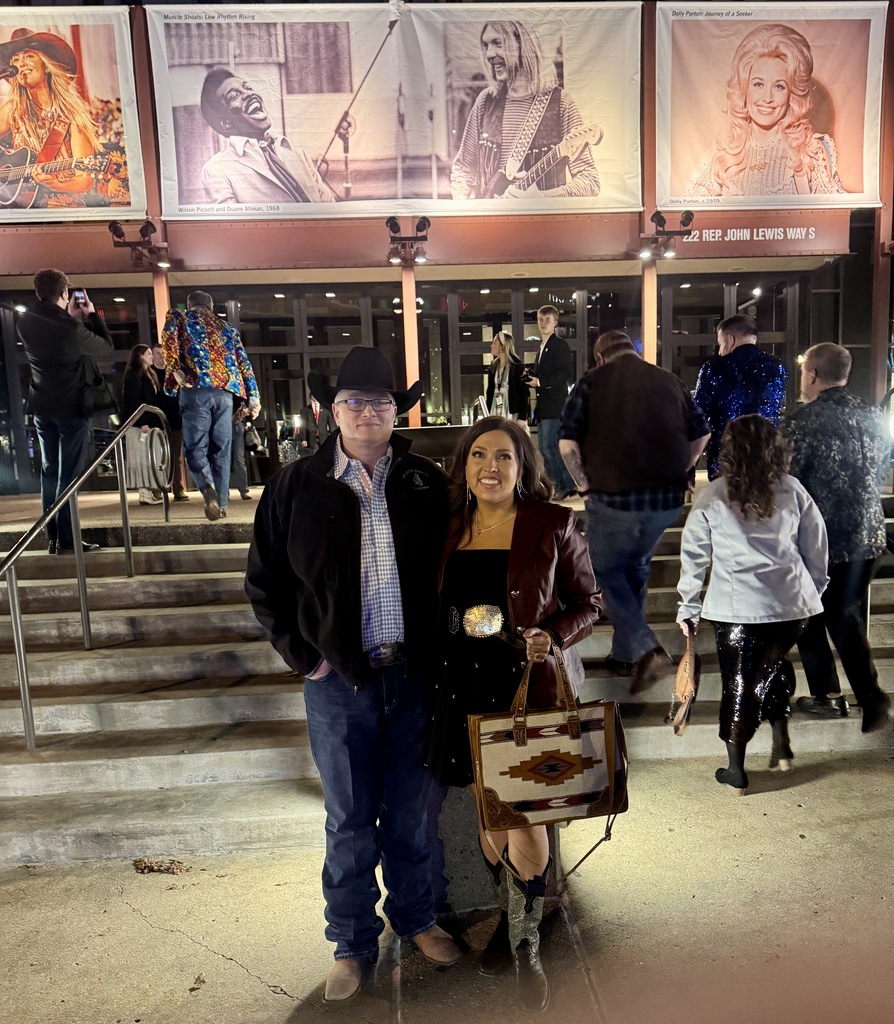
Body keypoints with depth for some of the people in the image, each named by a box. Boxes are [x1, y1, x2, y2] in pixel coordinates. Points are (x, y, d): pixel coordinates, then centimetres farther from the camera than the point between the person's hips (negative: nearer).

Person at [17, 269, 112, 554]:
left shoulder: (25, 323, 1)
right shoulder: (72, 327, -19)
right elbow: (106, 346, -4)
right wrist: (91, 314, 4)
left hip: (41, 407, 6)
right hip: (70, 407, -6)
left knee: (49, 470, 12)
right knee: (68, 473, -1)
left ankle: (52, 537, 14)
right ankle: (66, 538, 1)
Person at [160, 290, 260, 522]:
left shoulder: (178, 316, 18)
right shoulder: (228, 327, 25)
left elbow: (169, 341, -4)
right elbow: (243, 362, 18)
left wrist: (175, 369, -8)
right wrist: (253, 395, 14)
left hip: (196, 389, -3)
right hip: (224, 390, 3)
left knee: (196, 446, -1)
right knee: (221, 449, 7)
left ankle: (208, 489, -27)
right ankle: (221, 503, 5)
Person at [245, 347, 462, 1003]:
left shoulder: (427, 484, 0)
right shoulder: (296, 487, -3)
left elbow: (450, 571, 6)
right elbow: (265, 582, 3)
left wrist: (437, 650, -1)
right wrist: (302, 654, -3)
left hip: (416, 676, 1)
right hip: (339, 680, -1)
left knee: (410, 812, 17)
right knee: (350, 821, 14)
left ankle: (416, 917, 43)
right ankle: (353, 943, 36)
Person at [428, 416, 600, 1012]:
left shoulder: (553, 525, -5)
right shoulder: (450, 527, 4)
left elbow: (589, 601, -1)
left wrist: (555, 637, -17)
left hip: (531, 687, -3)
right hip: (468, 690, 4)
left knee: (527, 820, 0)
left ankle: (527, 945, 27)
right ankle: (510, 918, 43)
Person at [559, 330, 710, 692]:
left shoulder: (593, 381, 1)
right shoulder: (669, 380, 13)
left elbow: (567, 443, -8)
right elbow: (702, 434, 15)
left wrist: (586, 486, 1)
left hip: (613, 497, -5)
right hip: (669, 500, 5)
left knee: (608, 571, 13)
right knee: (636, 569, 22)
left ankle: (647, 650, -3)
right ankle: (625, 655, 31)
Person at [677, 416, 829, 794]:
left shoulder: (711, 498, -3)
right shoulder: (792, 490, 3)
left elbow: (694, 556, -1)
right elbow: (816, 547, 9)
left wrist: (688, 609, 7)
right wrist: (812, 590, 23)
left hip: (736, 607, -3)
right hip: (790, 603, 3)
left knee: (737, 682, 8)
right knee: (774, 666, 26)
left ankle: (736, 769, 16)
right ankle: (781, 745, 28)